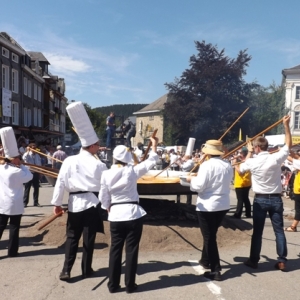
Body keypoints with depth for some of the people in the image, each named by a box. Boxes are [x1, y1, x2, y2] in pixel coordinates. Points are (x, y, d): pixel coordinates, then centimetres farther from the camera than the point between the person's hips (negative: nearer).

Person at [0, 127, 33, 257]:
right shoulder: (17, 171, -19)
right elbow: (29, 176, -6)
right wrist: (22, 165, -1)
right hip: (14, 204, -5)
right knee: (14, 228, 7)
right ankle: (12, 251, 15)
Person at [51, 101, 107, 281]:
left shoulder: (69, 161, -4)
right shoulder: (99, 165, -8)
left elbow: (61, 183, -3)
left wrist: (57, 203, 5)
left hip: (74, 203, 2)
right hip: (91, 203, -2)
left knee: (72, 237, 12)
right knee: (89, 238, 10)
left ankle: (66, 271, 10)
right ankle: (86, 269, 21)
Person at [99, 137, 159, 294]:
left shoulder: (106, 174, -4)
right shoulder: (132, 171, -8)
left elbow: (103, 197, 3)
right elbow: (149, 162, 5)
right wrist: (154, 146, 16)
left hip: (116, 215, 2)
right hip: (133, 214, -2)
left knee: (115, 249, 11)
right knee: (131, 250, 6)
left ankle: (113, 284, 19)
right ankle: (130, 284, 15)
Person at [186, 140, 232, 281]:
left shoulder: (207, 165, -17)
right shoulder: (228, 166, 4)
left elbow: (199, 186, -20)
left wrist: (191, 179, -2)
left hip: (207, 206, -7)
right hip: (223, 205, 7)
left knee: (209, 236, 4)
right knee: (211, 234, 22)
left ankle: (215, 270, 8)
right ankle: (206, 260, 37)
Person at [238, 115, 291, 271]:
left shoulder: (252, 161, -10)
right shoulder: (276, 158, -9)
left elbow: (241, 169, 11)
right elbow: (288, 145, 7)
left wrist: (249, 153, 18)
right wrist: (286, 125, 10)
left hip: (260, 199, -1)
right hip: (276, 199, 1)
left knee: (257, 231, 7)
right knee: (279, 230, 10)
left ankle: (253, 260, 16)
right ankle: (282, 261, 14)